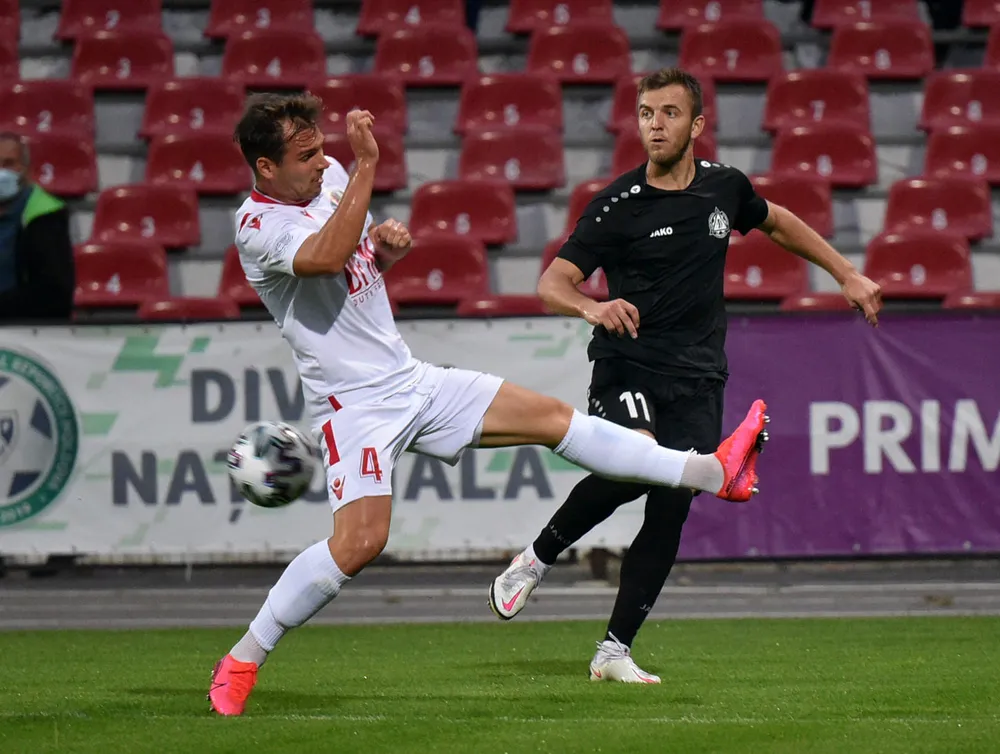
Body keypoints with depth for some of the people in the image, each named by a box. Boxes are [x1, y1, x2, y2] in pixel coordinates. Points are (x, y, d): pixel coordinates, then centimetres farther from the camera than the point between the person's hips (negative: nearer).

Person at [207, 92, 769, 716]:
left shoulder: (330, 175, 8)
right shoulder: (257, 227, -17)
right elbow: (328, 255, -37)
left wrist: (388, 243, 0)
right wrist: (367, 162, -34)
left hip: (412, 380, 8)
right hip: (355, 404, -8)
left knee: (552, 417, 5)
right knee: (360, 541, -24)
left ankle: (714, 473, 9)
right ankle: (242, 661, -11)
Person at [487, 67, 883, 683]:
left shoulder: (724, 187, 7)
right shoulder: (617, 206, -5)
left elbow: (777, 222, 29)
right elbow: (551, 284, -8)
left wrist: (848, 275, 29)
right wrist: (591, 306, -30)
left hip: (697, 380, 4)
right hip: (627, 368, -4)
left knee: (671, 508, -9)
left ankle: (615, 650, -1)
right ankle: (536, 559, -9)